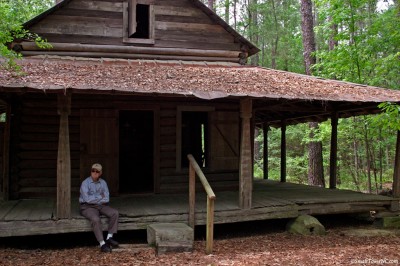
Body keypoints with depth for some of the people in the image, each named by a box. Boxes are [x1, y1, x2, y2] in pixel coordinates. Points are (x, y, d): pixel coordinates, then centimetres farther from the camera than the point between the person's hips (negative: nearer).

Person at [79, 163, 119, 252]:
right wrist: (100, 197, -8)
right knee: (96, 219, -34)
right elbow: (87, 199, -20)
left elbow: (106, 199, 1)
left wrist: (94, 199, -10)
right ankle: (102, 244, -28)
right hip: (87, 207, -5)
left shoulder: (103, 183, 6)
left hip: (101, 206, 5)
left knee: (115, 213, -18)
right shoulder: (85, 183, -8)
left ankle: (109, 237, -14)